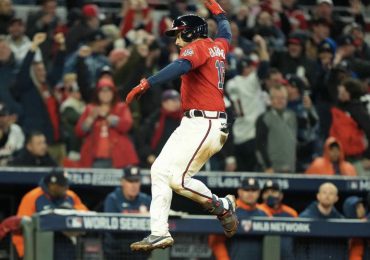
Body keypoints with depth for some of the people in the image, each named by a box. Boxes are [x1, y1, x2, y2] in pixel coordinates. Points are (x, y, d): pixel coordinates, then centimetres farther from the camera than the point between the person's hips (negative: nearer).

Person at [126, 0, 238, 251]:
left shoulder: (197, 47, -7)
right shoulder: (218, 46, 19)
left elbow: (180, 66, -28)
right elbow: (226, 31, 43)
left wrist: (146, 84, -37)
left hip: (204, 125, -11)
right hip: (191, 125, 11)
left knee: (178, 178, -16)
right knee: (160, 171, 4)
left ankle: (223, 206, 3)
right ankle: (160, 233, -1)